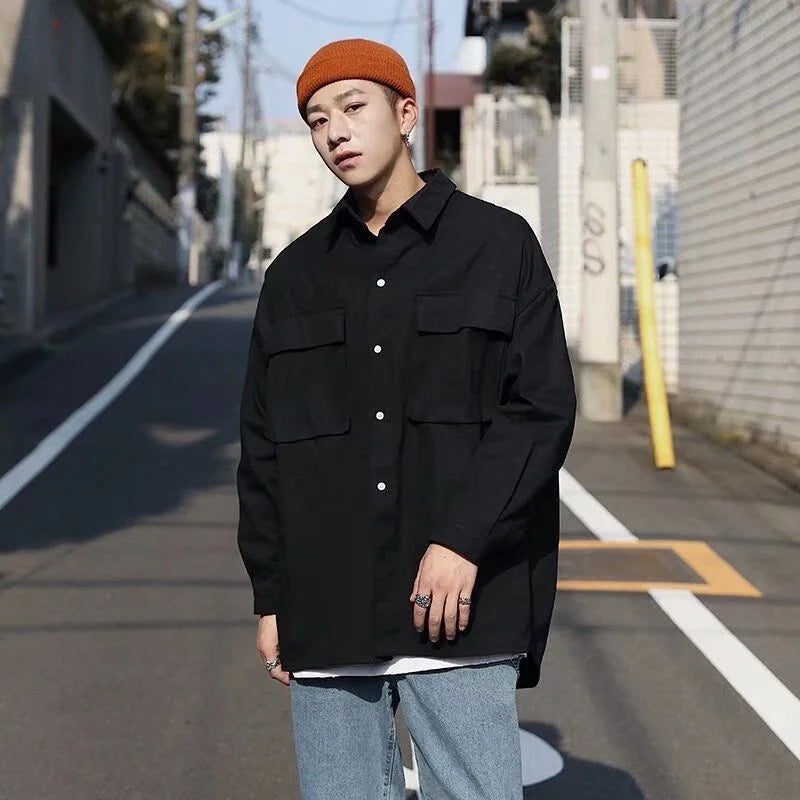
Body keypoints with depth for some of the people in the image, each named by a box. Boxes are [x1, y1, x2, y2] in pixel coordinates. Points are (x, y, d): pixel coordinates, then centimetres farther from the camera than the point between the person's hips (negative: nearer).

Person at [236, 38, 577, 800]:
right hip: (326, 612, 4)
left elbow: (542, 410, -4)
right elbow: (263, 444, 14)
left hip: (461, 600, -3)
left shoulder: (499, 245, 3)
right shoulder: (296, 275, 13)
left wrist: (466, 540, -14)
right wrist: (270, 595, 9)